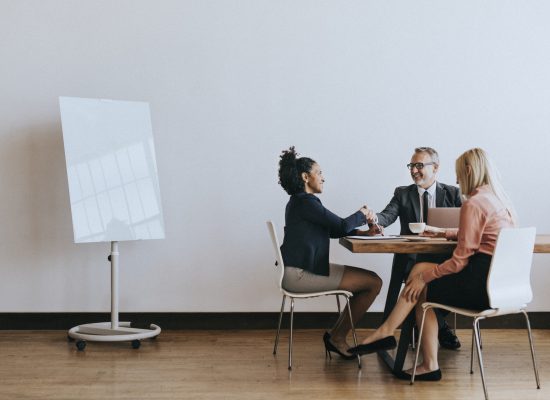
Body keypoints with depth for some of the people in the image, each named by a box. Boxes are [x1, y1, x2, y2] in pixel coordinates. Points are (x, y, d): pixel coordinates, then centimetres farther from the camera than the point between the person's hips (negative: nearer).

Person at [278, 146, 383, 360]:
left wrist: (362, 228, 7)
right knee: (373, 282, -10)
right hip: (300, 274, -10)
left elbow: (333, 230, 19)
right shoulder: (305, 202, -14)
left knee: (371, 281, 11)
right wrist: (361, 215, 7)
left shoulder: (300, 202, 18)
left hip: (307, 268, 10)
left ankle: (336, 334, 13)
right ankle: (337, 336, 4)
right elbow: (342, 226, -13)